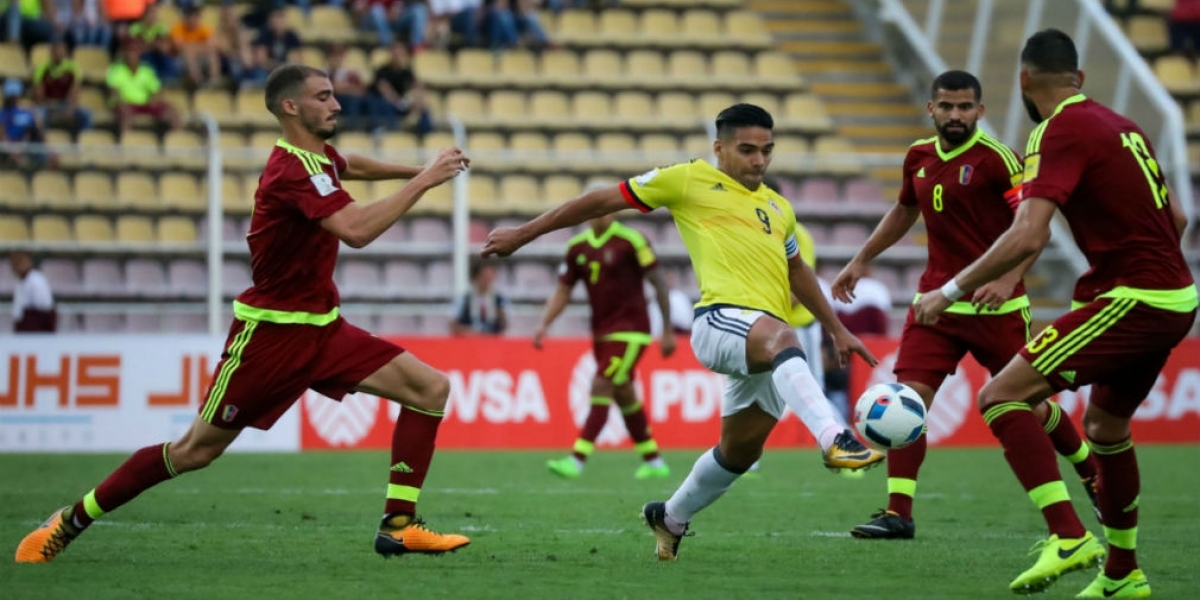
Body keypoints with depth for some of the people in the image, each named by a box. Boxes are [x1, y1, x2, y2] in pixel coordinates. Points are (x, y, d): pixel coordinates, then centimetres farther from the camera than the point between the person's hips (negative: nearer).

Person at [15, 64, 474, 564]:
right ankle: (71, 520, 15)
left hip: (321, 329, 9)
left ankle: (398, 526, -5)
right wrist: (423, 181, -31)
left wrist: (416, 170, 28)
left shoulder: (320, 155, 7)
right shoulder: (292, 169, -22)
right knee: (196, 451, -2)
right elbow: (358, 230, -36)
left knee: (431, 389, -5)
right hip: (270, 333, -9)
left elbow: (350, 166, 36)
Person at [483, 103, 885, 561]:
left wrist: (837, 330, 40)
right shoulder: (690, 180, 7)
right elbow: (604, 200, 10)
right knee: (780, 337, -39)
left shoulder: (778, 208, 25)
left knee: (740, 452, 6)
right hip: (721, 320, -7)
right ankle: (836, 441, -59)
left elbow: (797, 271, 41)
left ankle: (670, 518, 31)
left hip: (768, 343, 7)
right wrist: (523, 235, 11)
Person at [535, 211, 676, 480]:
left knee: (601, 387, -16)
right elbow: (563, 291, 11)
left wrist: (668, 331, -5)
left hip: (630, 330, -7)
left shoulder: (631, 241, -11)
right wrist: (544, 324, -5)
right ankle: (654, 461, 25)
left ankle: (577, 460, -19)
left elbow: (658, 283, -6)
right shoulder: (577, 246, 6)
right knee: (623, 395, 12)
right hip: (601, 333, 7)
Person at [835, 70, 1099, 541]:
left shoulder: (996, 159, -12)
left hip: (996, 306, -5)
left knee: (1028, 404, 6)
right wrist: (862, 260, 25)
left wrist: (1008, 279, -29)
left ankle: (1092, 471, 34)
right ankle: (898, 514, -10)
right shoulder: (918, 157, 7)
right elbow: (904, 211, 27)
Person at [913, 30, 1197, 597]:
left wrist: (952, 290, -15)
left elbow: (1028, 236, -22)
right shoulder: (1120, 125, 15)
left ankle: (1068, 537, -25)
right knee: (1105, 426, 27)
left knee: (1001, 396, -13)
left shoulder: (1061, 132, -12)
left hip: (1131, 300, -9)